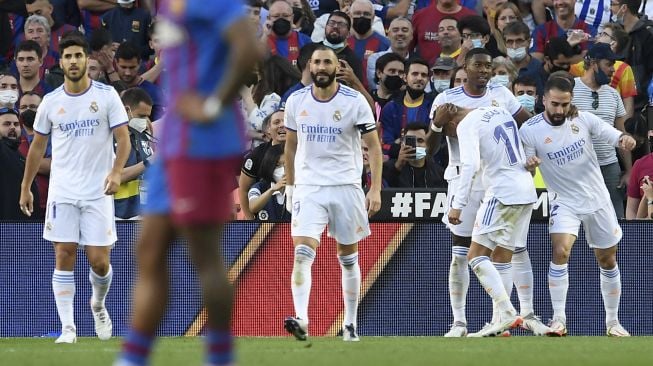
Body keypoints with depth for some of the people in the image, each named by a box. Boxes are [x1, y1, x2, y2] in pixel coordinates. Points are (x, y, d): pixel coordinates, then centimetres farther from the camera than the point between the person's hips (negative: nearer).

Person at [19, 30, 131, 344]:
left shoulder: (106, 95, -2)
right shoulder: (51, 102, 5)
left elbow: (123, 138, -4)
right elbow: (37, 146, 14)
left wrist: (116, 172, -21)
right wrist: (25, 187, 14)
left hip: (98, 192, -2)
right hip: (62, 193, 2)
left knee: (99, 260, -3)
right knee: (64, 257, -6)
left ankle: (98, 305, 29)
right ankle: (67, 328, -3)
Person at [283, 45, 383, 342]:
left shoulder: (355, 102, -5)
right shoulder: (296, 102, 3)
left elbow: (373, 145, -2)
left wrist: (376, 188, -10)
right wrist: (289, 185, 17)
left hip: (346, 187, -1)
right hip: (308, 188, 1)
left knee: (348, 259, 8)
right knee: (303, 253, -17)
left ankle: (350, 324, 19)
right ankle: (301, 320, -27)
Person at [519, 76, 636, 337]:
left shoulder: (583, 119, -7)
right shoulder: (530, 130, -12)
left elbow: (613, 135, -7)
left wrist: (625, 140, -31)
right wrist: (528, 166, -31)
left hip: (597, 198, 3)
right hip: (564, 202, -3)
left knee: (607, 260, 10)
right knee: (560, 251, -25)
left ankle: (612, 321, 25)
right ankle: (559, 319, -19)